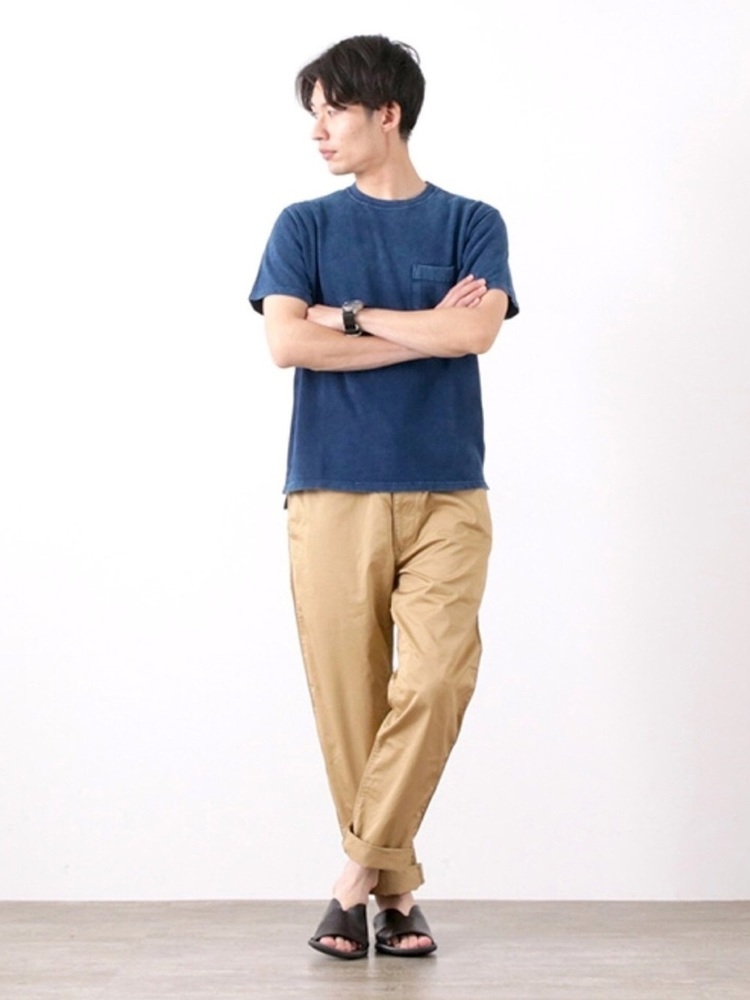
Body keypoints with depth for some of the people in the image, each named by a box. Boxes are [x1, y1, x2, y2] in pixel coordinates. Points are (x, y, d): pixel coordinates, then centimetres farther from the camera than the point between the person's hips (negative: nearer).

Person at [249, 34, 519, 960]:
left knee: (436, 680, -13)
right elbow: (286, 343, -5)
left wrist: (351, 315, -3)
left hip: (446, 495, 0)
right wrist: (423, 330, -4)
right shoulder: (304, 225, 11)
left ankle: (358, 873, 1)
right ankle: (393, 886, 12)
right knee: (347, 692, -1)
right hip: (332, 493, 1)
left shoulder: (471, 223, 10)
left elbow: (475, 332, -9)